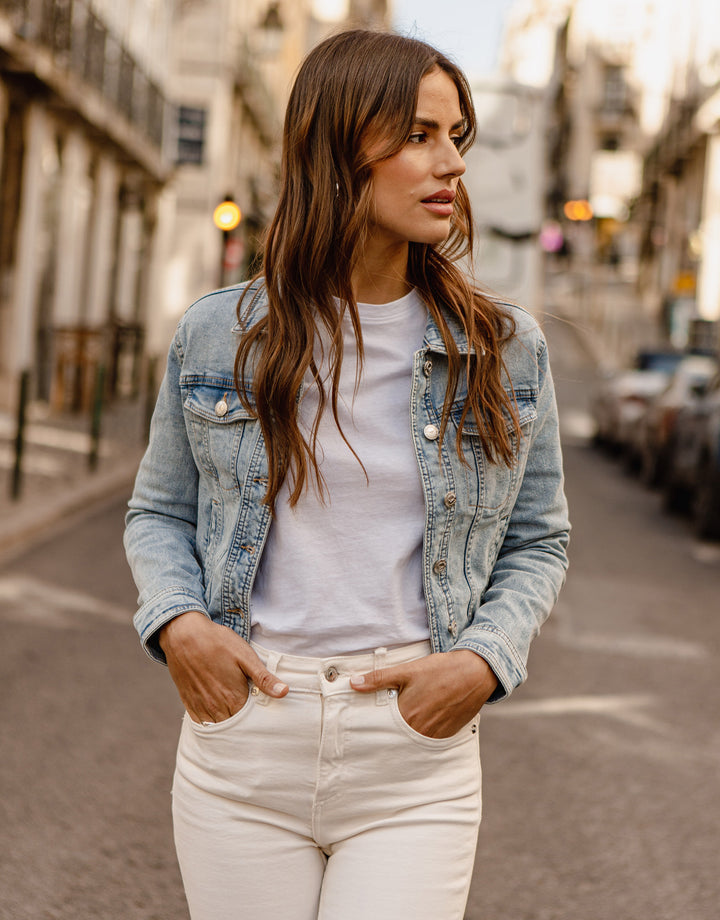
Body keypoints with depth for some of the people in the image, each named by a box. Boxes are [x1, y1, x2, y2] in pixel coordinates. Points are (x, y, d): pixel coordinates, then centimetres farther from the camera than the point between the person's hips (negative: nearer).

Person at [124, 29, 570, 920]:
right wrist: (176, 621, -5)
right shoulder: (216, 335, 2)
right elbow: (159, 511, 14)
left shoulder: (505, 347, 2)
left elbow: (536, 541, 10)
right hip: (241, 738, 1)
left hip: (415, 757, 0)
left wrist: (484, 660, -7)